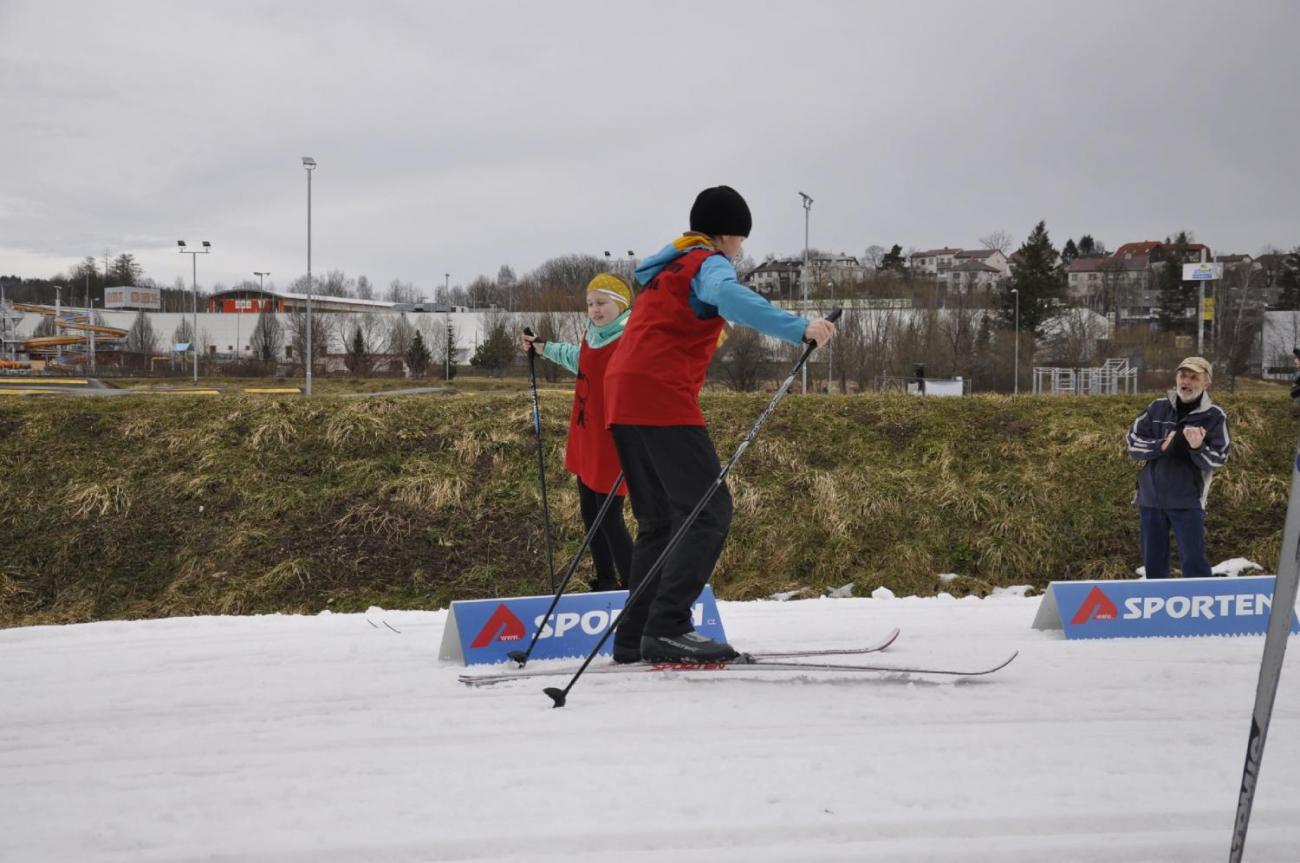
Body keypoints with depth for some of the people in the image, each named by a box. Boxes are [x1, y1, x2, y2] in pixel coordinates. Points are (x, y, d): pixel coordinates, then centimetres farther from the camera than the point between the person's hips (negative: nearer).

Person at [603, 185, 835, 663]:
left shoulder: (668, 267, 26)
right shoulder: (709, 264, -3)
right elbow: (731, 297, -27)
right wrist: (799, 328, -35)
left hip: (623, 398, 10)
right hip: (662, 397, -10)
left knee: (661, 519, 14)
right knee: (709, 511, -11)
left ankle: (635, 636, 11)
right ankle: (667, 628, -21)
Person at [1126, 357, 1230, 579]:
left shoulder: (1215, 417, -3)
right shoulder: (1157, 408, 5)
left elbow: (1217, 460, -9)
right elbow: (1133, 442, 2)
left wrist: (1198, 448, -29)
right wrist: (1161, 446, -16)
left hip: (1187, 501, -3)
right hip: (1150, 498, 4)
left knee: (1193, 562, -7)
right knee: (1153, 562, 12)